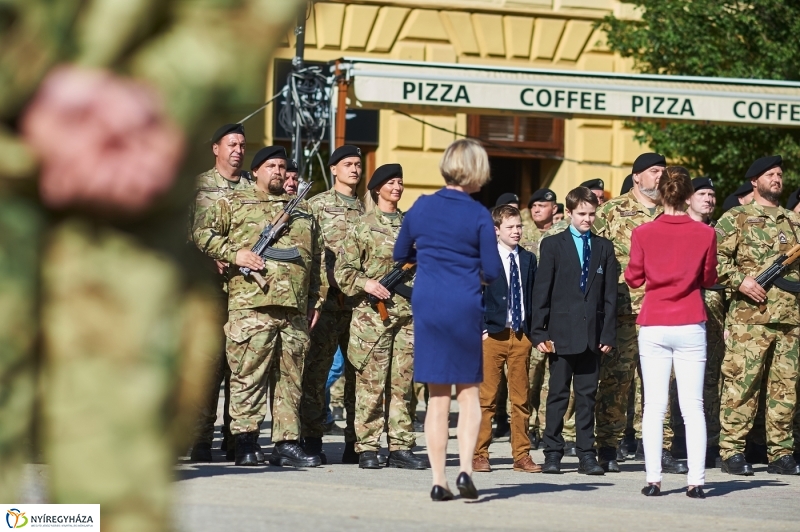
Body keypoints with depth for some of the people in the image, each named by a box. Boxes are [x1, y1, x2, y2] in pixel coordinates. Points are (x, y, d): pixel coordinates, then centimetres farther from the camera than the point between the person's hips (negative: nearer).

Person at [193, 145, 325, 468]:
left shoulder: (302, 211, 22)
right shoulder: (233, 204, 9)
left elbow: (318, 259, 24)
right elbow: (203, 233, 1)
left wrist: (316, 301, 17)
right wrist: (235, 253, -10)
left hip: (295, 308, 5)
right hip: (251, 305, -5)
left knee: (291, 377, 6)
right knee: (248, 374, -6)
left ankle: (286, 443, 10)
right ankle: (244, 443, -2)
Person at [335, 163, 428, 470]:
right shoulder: (363, 226, 3)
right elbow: (343, 271, 1)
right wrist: (365, 284, -15)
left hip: (409, 314, 4)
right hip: (372, 314, -4)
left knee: (403, 383, 4)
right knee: (371, 383, -4)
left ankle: (400, 448, 8)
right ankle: (367, 449, -1)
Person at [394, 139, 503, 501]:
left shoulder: (421, 207, 3)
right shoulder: (478, 215, -7)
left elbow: (400, 255, 15)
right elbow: (492, 272, -5)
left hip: (426, 306, 3)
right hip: (464, 306, -2)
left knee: (437, 397, 9)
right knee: (468, 390, 11)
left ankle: (438, 480, 6)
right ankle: (465, 468, -6)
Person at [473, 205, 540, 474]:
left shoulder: (528, 259, 12)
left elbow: (534, 296, 12)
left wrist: (533, 329, 4)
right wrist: (481, 328, -8)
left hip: (521, 335, 3)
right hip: (492, 335, -3)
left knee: (521, 398, 5)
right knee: (487, 397, -2)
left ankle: (521, 455, 9)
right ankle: (479, 454, 4)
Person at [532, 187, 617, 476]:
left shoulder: (604, 248, 11)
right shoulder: (552, 245, 4)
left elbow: (610, 295, 9)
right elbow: (541, 292, 0)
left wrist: (608, 334, 1)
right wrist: (539, 333, -6)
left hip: (592, 334, 2)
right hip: (562, 332, -2)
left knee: (587, 396, 5)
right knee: (558, 395, 1)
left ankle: (587, 456, 7)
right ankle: (553, 454, 6)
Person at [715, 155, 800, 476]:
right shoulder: (736, 219, 3)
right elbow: (713, 256, -5)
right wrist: (739, 280, -16)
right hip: (750, 317, -5)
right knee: (742, 383, -6)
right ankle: (732, 452, -2)